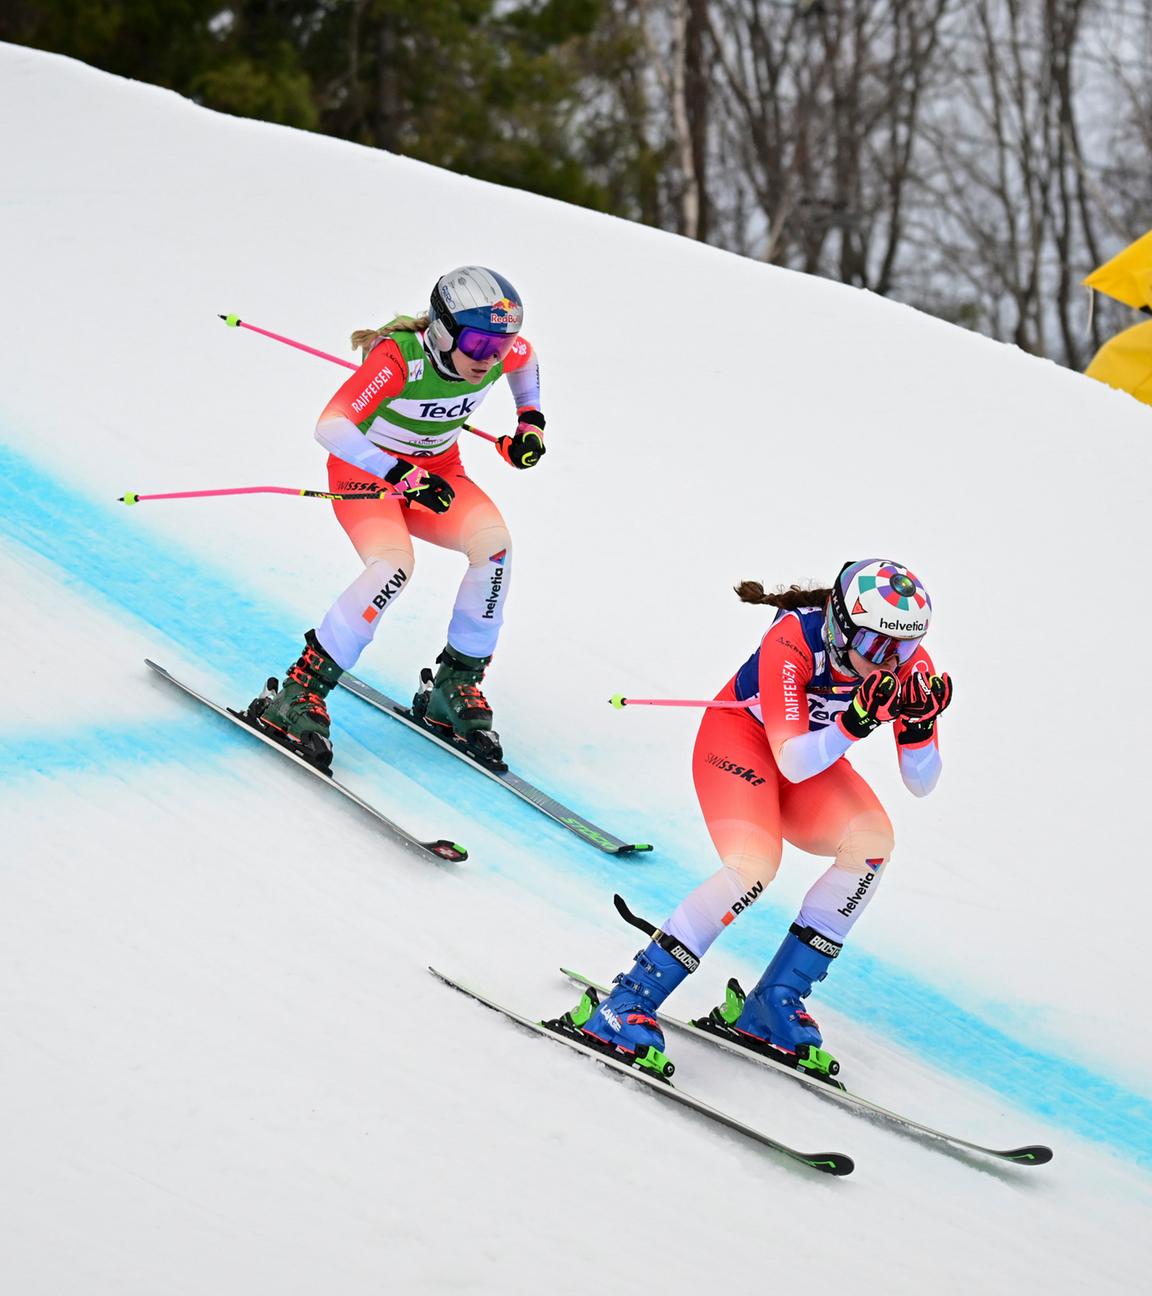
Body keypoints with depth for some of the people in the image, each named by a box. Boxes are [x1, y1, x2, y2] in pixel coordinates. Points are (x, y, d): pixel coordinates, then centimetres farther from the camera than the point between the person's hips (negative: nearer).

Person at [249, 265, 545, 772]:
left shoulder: (500, 349, -15)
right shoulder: (399, 359, -32)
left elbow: (525, 356, 13)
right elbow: (330, 427, -41)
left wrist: (530, 418, 3)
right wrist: (402, 474, -47)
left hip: (436, 473, 5)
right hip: (364, 471, -5)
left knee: (493, 542, -25)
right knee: (394, 565, -34)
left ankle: (454, 687, -8)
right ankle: (297, 695, -25)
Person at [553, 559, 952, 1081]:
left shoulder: (908, 664, -19)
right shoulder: (793, 640, -34)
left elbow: (921, 785, -16)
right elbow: (791, 763, -35)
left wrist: (919, 726, -35)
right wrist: (856, 721, -49)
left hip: (813, 756, 6)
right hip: (740, 736, -5)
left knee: (872, 841, -23)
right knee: (755, 865, -32)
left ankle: (774, 1003, -12)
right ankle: (624, 1005, -26)